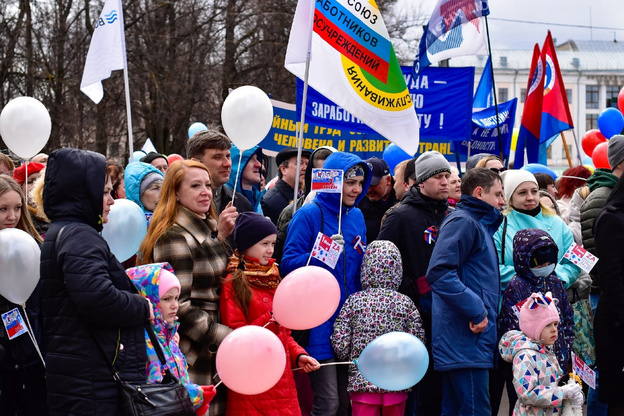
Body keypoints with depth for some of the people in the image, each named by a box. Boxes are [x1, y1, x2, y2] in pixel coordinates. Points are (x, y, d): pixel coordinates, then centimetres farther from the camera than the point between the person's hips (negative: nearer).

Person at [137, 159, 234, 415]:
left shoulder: (208, 229, 13)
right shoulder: (175, 238, -15)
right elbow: (180, 307, -19)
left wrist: (220, 238, 10)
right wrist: (229, 338, -19)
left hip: (212, 355, 9)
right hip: (191, 357, -9)